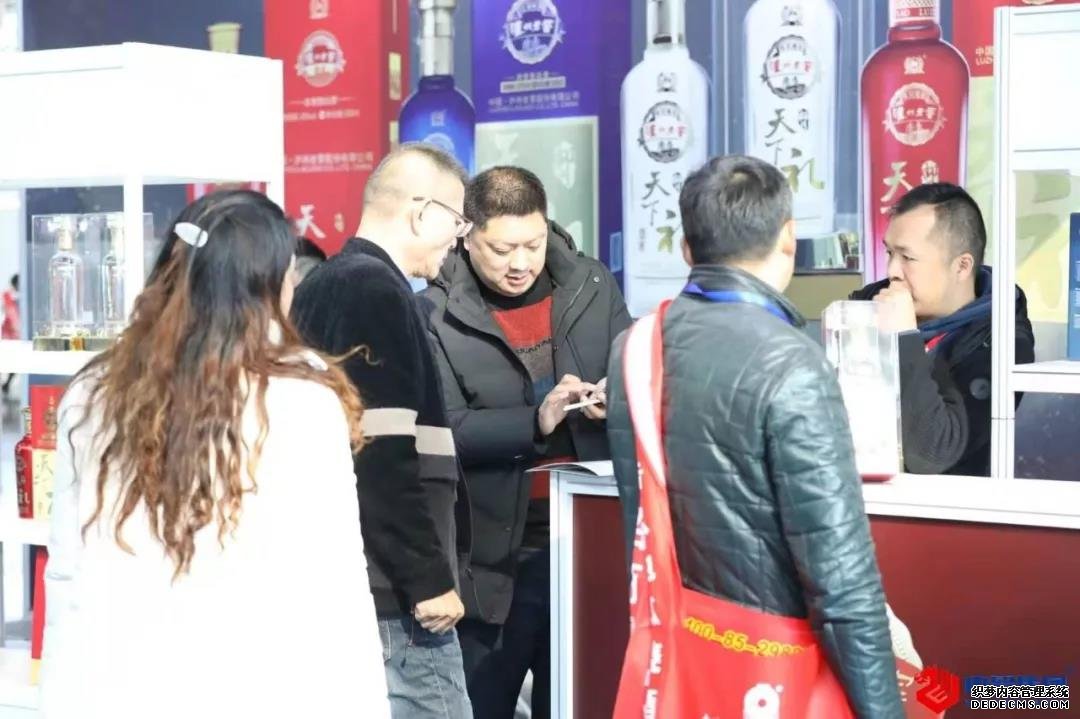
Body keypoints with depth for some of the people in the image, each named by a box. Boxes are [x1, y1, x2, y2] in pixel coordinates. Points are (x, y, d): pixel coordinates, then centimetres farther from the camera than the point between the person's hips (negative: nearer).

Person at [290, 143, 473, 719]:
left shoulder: (320, 288, 16)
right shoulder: (376, 291, -13)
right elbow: (381, 456, -21)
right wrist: (429, 578, -17)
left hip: (338, 577, 10)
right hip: (390, 587, -10)